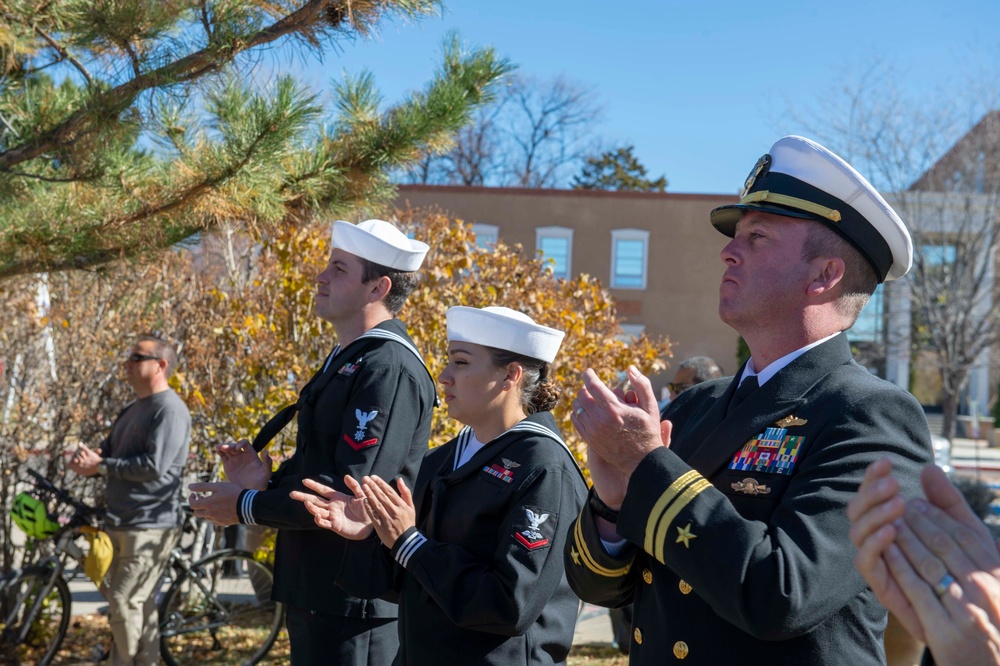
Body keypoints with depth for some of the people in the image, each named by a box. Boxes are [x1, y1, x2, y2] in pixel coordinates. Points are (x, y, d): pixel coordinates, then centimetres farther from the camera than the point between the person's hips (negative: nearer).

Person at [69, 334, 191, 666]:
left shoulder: (170, 409, -13)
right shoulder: (131, 411, 17)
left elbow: (153, 466, -22)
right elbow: (105, 453, 15)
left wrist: (100, 466, -15)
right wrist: (87, 458, -9)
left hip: (150, 526, -9)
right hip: (120, 523, 9)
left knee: (126, 603, -8)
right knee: (138, 602, 15)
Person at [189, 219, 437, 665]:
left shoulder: (390, 369, -20)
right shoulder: (349, 358, 13)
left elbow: (351, 492, -25)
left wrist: (248, 506, -15)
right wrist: (268, 482, -1)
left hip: (353, 600, -10)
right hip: (316, 591, 10)